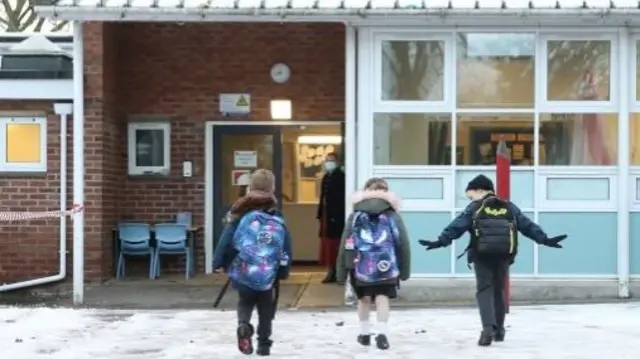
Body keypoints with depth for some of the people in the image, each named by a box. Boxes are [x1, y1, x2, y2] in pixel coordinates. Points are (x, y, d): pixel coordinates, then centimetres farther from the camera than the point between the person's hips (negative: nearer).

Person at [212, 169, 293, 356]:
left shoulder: (241, 213, -2)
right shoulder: (277, 216, 1)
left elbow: (227, 239, -5)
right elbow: (286, 246, 3)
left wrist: (219, 262, 2)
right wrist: (284, 270, 12)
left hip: (244, 271, -1)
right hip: (268, 274, 1)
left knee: (245, 302, 16)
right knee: (265, 309, 16)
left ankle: (244, 326, -13)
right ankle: (264, 344, 16)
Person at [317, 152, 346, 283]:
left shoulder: (341, 177, -10)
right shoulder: (326, 177, 16)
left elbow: (342, 197, -17)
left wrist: (336, 215, -22)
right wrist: (320, 213, 11)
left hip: (336, 215, -8)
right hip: (327, 214, 8)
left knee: (335, 244, -6)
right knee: (327, 244, 8)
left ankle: (336, 273, -1)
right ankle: (331, 272, 13)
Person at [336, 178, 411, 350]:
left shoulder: (356, 216, 3)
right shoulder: (392, 216, 2)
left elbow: (346, 244, 2)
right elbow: (402, 243, 3)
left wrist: (342, 271, 7)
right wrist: (404, 269, 12)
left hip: (362, 265, 1)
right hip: (385, 265, -1)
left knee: (364, 298, 16)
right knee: (382, 298, 2)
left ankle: (365, 333, 25)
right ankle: (382, 334, -10)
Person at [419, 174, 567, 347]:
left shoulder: (475, 208, -1)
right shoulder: (509, 208, 11)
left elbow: (457, 226, -11)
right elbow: (528, 225, 9)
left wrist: (440, 241, -16)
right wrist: (545, 240, 13)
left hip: (482, 257, -4)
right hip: (503, 257, 4)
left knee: (484, 290, -2)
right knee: (499, 291, 17)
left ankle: (488, 328, -21)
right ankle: (499, 330, 24)